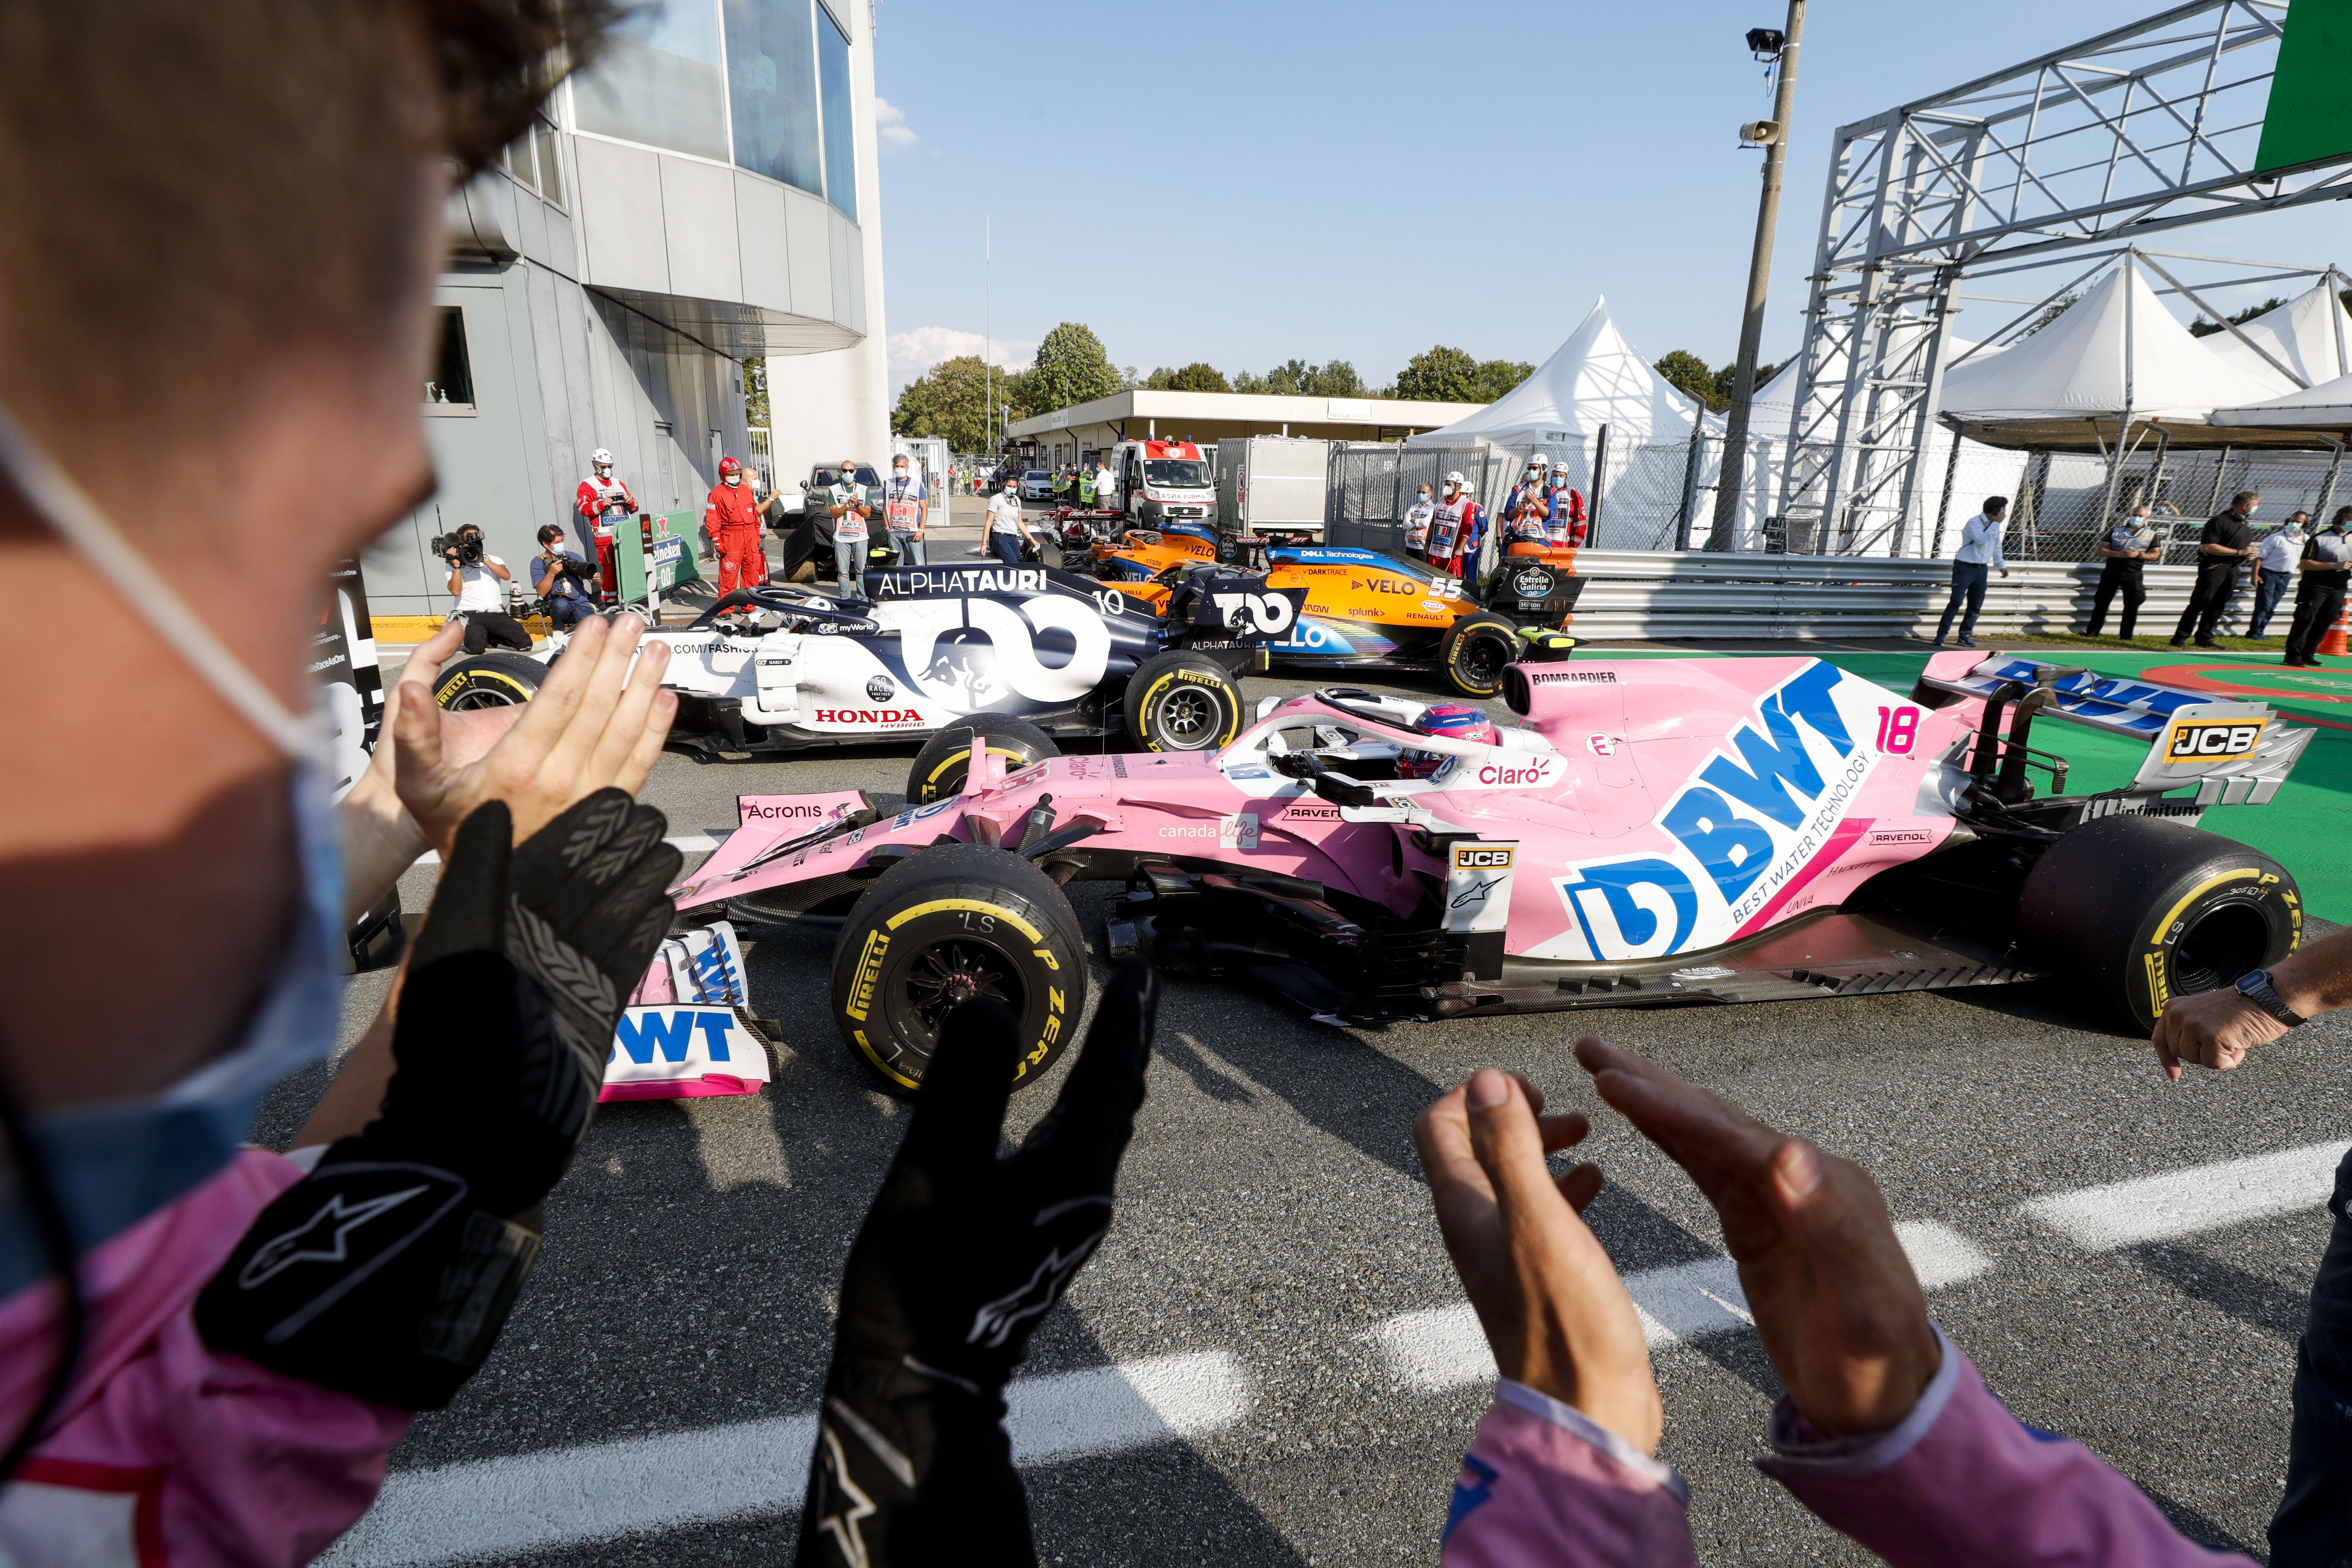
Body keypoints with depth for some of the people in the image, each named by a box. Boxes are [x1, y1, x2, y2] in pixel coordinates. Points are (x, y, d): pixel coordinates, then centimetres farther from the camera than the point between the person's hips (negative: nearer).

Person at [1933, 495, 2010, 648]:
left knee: (1976, 606, 4)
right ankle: (1942, 634, -8)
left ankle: (1965, 635, 13)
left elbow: (1996, 546, 24)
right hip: (1965, 567, -7)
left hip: (1982, 569, 7)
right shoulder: (1974, 523, -13)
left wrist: (2001, 565, 21)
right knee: (1956, 602, -14)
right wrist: (1996, 523, -23)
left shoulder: (1995, 525, 11)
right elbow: (1982, 540, -29)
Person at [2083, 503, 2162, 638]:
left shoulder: (2151, 535, 9)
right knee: (2102, 602, 1)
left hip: (2133, 575, 0)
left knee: (2132, 605, -1)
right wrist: (2117, 554, -15)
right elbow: (2101, 550, 2)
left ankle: (2126, 636, 6)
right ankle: (2092, 632, 7)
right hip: (2111, 571, 0)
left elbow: (2156, 555, 5)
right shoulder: (2116, 531, 9)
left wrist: (2139, 555, -13)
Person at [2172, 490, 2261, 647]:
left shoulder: (2247, 524, 17)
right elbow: (2207, 547, -20)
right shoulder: (2219, 521, -12)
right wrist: (2239, 552, -17)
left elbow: (2245, 546, 31)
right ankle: (2180, 638, -7)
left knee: (2217, 605, 9)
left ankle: (2204, 638, 14)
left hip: (2233, 568, 8)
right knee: (2198, 604, -9)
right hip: (2214, 567, -8)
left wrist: (2249, 555, 8)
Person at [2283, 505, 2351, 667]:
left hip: (2338, 588, 6)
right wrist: (2335, 565, -18)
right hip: (2316, 585, -6)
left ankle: (2308, 655, 12)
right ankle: (2293, 657, -9)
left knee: (2325, 622, 6)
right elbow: (2304, 564, -12)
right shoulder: (2320, 538, -7)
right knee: (2306, 620, -9)